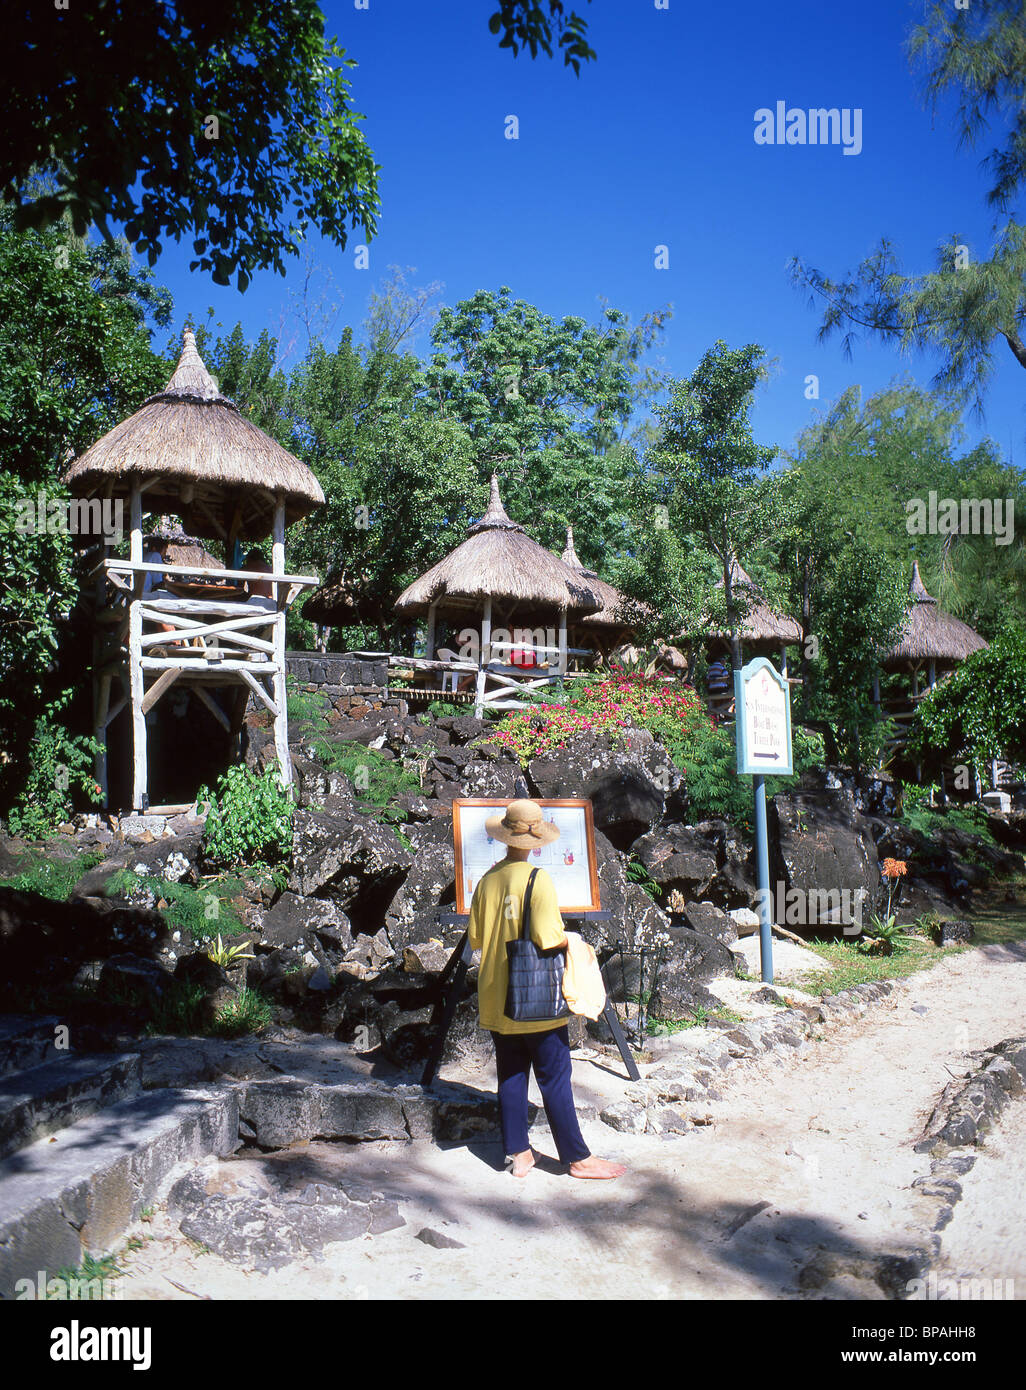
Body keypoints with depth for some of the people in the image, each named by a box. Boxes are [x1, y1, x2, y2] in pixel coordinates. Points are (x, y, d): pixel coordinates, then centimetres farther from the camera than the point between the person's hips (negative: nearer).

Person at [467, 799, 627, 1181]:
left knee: (510, 1075, 12)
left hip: (496, 1001, 5)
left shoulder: (487, 881, 1)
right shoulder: (538, 879, -14)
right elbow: (548, 937, -20)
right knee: (554, 1078, 2)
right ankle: (577, 1157, 11)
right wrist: (570, 938, -1)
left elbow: (475, 938, 7)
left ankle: (519, 1153, 17)